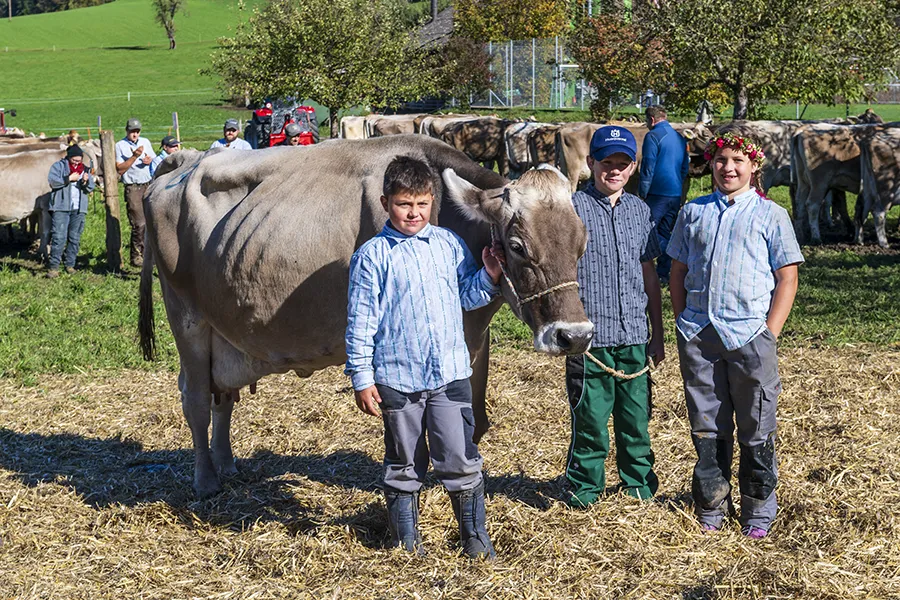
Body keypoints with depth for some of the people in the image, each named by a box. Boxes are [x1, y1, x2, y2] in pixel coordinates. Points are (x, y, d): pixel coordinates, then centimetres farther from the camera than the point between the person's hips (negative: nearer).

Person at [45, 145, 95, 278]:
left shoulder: (85, 169, 15)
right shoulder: (58, 166, 3)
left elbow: (91, 188, 12)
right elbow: (52, 180, -10)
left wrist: (86, 181, -9)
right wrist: (69, 178, -11)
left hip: (78, 209, 5)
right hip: (61, 208, -4)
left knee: (75, 238, 7)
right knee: (59, 237, -11)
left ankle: (70, 264, 15)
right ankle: (53, 266, -11)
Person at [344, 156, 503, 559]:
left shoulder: (449, 244, 7)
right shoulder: (372, 256, -3)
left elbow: (468, 295, 18)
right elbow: (360, 320, -3)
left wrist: (489, 277, -3)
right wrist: (361, 378, -6)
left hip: (451, 374, 2)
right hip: (396, 378, -2)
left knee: (461, 461, 3)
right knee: (404, 465, 11)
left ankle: (475, 538, 16)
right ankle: (406, 542, 24)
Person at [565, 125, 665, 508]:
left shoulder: (640, 211, 11)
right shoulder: (573, 208, -4)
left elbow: (649, 274, 16)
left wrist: (658, 334, 16)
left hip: (634, 336, 4)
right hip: (590, 335, -4)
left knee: (637, 417, 11)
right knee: (590, 419, 2)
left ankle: (640, 486, 27)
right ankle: (584, 489, 19)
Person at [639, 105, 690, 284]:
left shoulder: (653, 136, -10)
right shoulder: (680, 138, 15)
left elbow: (648, 168, -13)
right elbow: (685, 167, 20)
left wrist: (642, 193, -8)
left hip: (657, 194, -8)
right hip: (676, 194, 8)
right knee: (666, 234, 14)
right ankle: (663, 273, 15)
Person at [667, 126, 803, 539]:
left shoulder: (770, 214, 4)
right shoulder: (693, 212, 12)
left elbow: (787, 278, 1)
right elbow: (678, 272, 16)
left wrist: (769, 334, -7)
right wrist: (683, 325, 6)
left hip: (749, 335, -2)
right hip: (698, 337, 3)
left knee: (756, 431, 4)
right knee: (706, 428, 9)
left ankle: (758, 513, 17)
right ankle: (710, 511, 21)